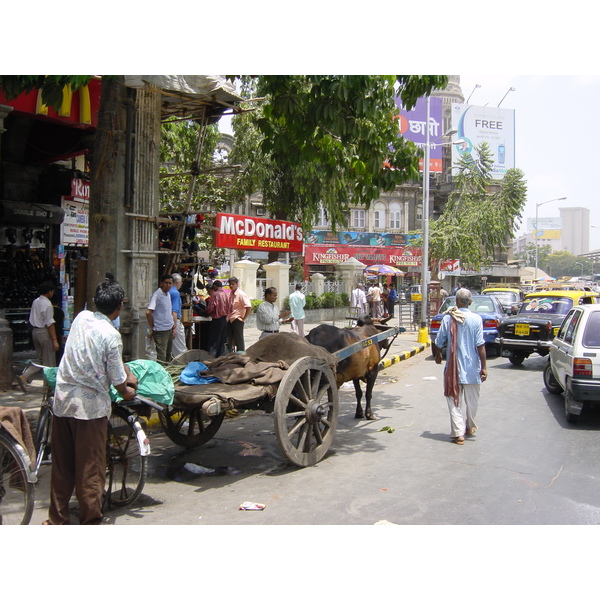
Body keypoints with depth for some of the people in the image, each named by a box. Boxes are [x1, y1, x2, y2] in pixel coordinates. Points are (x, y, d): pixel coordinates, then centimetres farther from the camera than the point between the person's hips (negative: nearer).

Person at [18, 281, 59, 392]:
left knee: (40, 360, 16)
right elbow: (50, 323, -19)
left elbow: (31, 320, 15)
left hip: (35, 331, 8)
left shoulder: (35, 302, 10)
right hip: (44, 333, -8)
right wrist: (55, 340, -18)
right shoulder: (47, 304, -16)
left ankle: (24, 377, 1)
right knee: (49, 362, 2)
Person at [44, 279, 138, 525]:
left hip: (62, 401, 6)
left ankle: (57, 519, 28)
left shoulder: (81, 318, 3)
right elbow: (118, 380, -8)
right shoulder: (111, 335, -16)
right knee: (90, 469, 6)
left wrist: (127, 373, 19)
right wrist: (127, 392, 12)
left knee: (61, 465, 16)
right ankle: (91, 521, 17)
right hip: (90, 406, -6)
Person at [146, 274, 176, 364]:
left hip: (170, 329, 8)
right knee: (161, 356, -6)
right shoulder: (157, 295, -13)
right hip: (160, 330, -8)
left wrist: (174, 327, 16)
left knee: (168, 354, 15)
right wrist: (152, 328, -11)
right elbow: (148, 313, -19)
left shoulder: (168, 295, 13)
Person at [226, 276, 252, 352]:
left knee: (239, 340, -2)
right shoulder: (230, 294, 10)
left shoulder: (241, 294, -10)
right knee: (229, 339, 9)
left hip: (237, 320, -7)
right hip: (230, 320, 7)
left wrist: (244, 318, -16)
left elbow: (249, 307, -18)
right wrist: (227, 317, 10)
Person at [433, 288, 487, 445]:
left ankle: (458, 433, -2)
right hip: (472, 367, 0)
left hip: (453, 367, 0)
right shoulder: (476, 319, -8)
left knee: (454, 400, 5)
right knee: (472, 400, 18)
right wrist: (484, 366, -5)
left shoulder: (448, 318, -5)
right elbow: (480, 345, -11)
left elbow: (439, 342, 1)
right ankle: (469, 427, 35)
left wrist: (438, 355, 21)